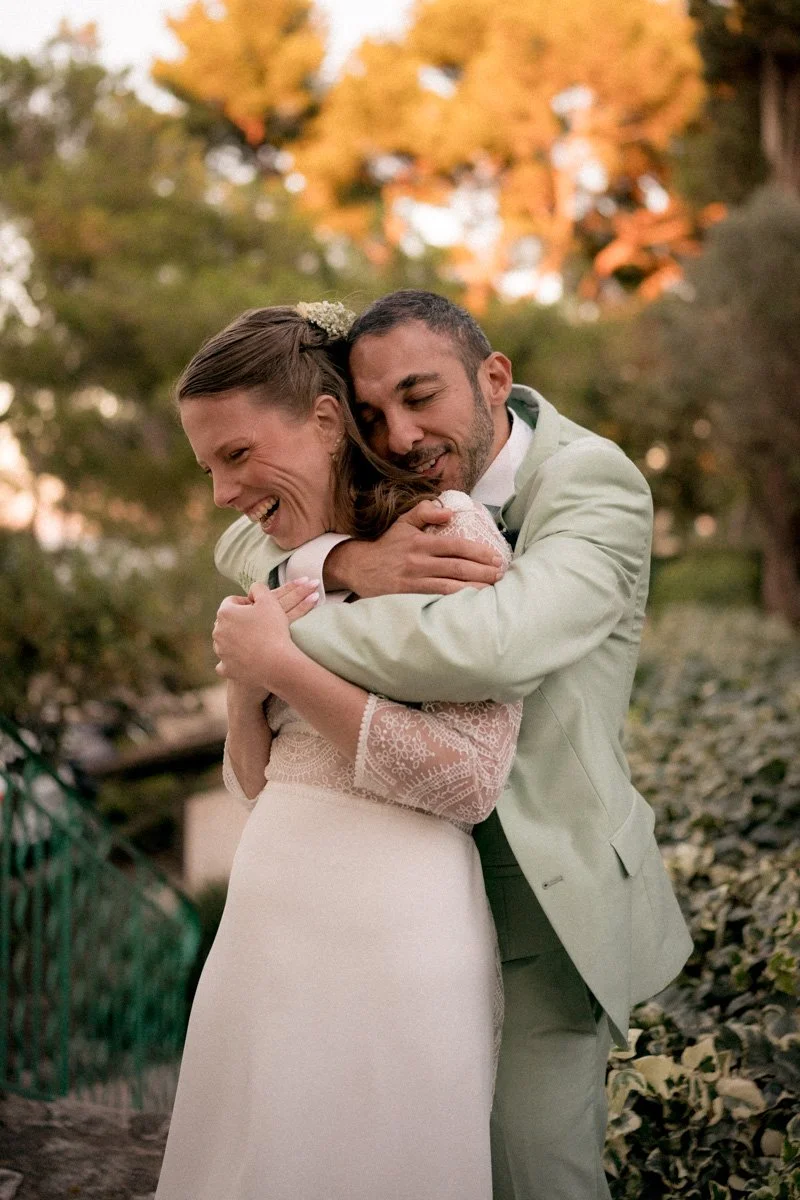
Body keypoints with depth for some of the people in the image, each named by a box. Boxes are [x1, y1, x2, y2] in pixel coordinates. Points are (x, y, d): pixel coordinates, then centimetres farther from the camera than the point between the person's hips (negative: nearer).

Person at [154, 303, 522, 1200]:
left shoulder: (450, 531, -8)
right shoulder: (296, 566, 14)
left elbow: (470, 778, -17)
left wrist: (281, 663, -14)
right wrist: (242, 680, -3)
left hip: (385, 925, -7)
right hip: (266, 921, 7)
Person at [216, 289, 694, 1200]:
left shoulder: (595, 486, -24)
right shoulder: (399, 477, -3)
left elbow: (491, 645, -42)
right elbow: (244, 544, -7)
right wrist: (348, 562, -31)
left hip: (550, 892, -5)